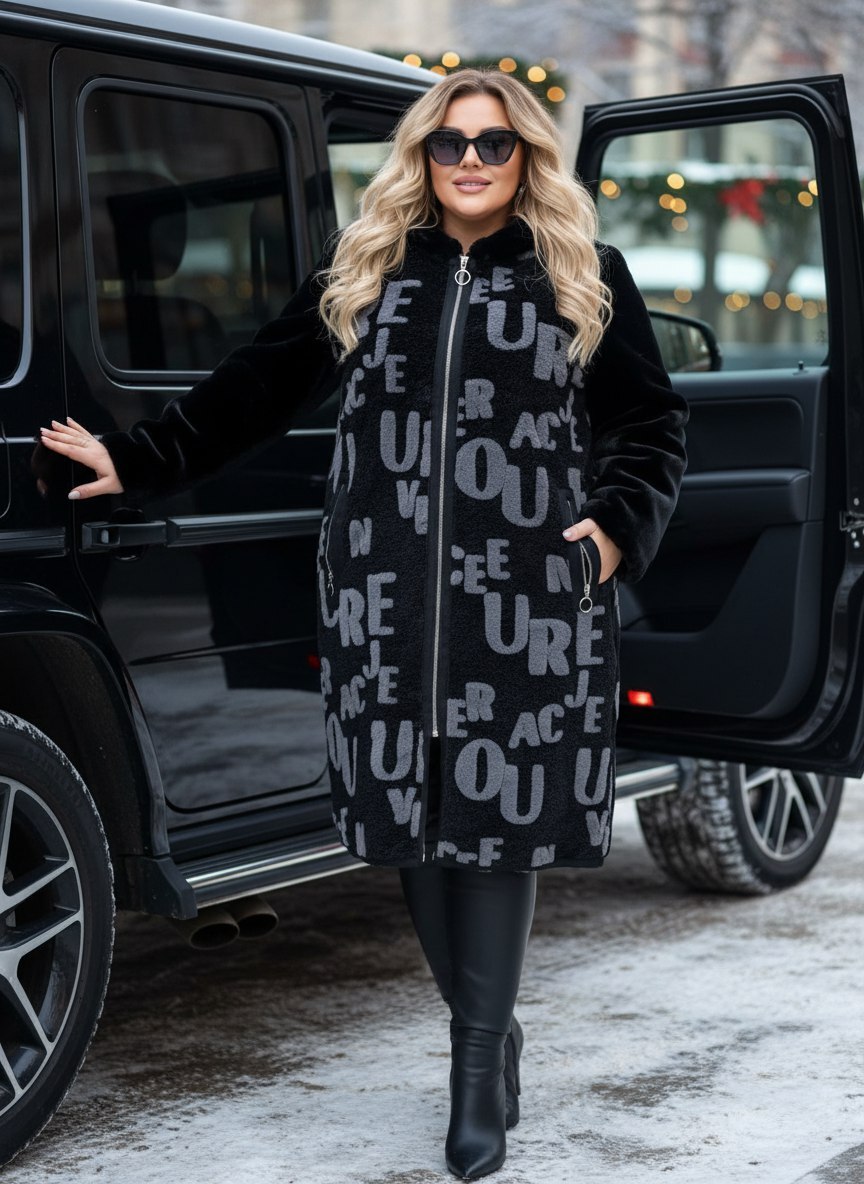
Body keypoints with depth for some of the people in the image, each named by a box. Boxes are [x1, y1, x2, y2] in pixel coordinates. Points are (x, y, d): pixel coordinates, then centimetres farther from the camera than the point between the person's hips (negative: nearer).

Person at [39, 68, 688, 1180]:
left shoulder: (585, 275, 10)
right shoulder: (362, 268, 15)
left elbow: (651, 425, 13)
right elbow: (253, 386, 19)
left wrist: (618, 525, -3)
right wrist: (138, 457, 17)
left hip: (527, 599, -2)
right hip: (385, 597, 2)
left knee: (500, 809, -5)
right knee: (410, 808, 3)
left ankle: (480, 1058, 7)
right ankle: (485, 1036, 20)